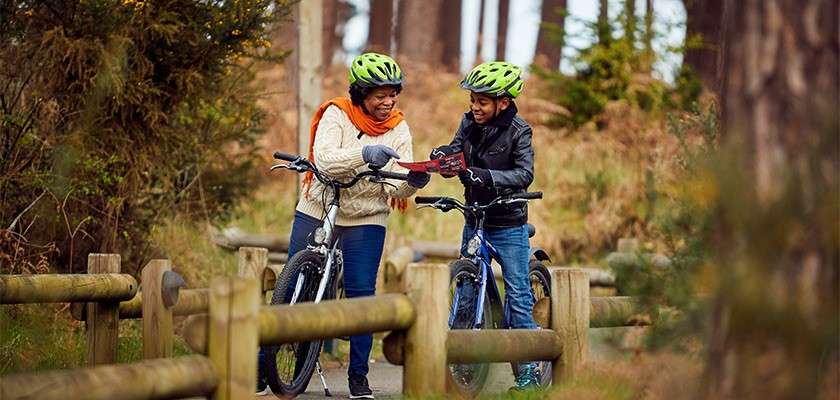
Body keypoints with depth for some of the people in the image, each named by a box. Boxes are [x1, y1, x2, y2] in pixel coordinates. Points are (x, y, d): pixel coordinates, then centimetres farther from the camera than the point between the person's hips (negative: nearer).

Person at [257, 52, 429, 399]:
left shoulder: (398, 129, -2)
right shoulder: (337, 115, -10)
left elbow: (396, 188, -8)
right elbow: (323, 160, -26)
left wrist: (413, 181, -31)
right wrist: (364, 154, -41)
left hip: (366, 219, 1)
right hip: (317, 211, -1)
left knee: (361, 293, -6)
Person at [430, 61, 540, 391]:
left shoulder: (518, 131, -14)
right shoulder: (469, 123, 1)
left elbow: (524, 174, -22)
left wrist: (486, 176, -35)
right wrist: (442, 154, -24)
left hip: (508, 225, -5)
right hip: (474, 220, 5)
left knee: (518, 295, -3)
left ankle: (529, 369, 3)